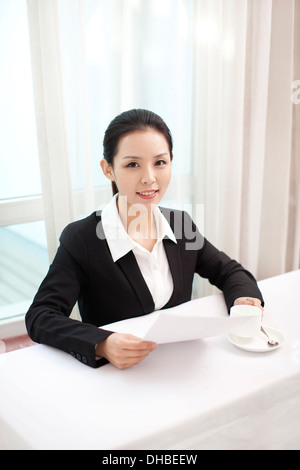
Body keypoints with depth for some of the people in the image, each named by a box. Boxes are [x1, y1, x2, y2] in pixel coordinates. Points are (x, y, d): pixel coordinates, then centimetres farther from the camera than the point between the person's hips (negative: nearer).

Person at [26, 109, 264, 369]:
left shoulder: (180, 224, 3)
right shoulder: (81, 239, -11)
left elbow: (229, 271, 14)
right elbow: (40, 317, -16)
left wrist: (243, 299, -9)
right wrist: (101, 345, -33)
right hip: (116, 379, -5)